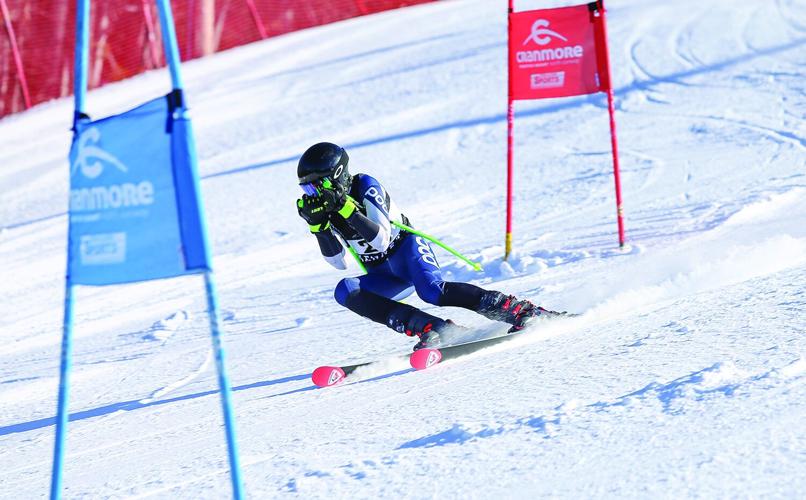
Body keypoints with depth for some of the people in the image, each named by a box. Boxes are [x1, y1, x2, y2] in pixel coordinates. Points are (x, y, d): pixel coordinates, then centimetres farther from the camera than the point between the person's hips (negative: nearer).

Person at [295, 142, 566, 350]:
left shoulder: (365, 186, -15)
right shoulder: (326, 207, 3)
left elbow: (382, 240, -25)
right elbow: (340, 263, -2)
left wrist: (346, 209, -32)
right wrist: (318, 225, -14)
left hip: (407, 248, -6)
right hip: (385, 277, 6)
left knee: (432, 291, -36)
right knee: (345, 291, -23)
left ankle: (520, 310, -27)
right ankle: (430, 328, -30)